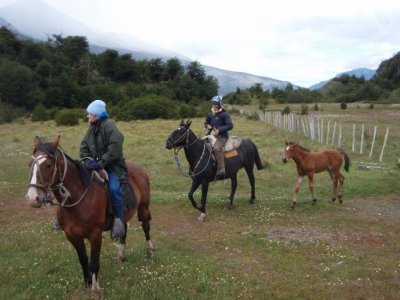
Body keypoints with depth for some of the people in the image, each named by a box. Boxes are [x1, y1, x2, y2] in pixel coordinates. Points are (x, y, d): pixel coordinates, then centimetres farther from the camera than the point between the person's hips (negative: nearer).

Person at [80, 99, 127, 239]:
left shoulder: (109, 126, -14)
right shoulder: (92, 128, 11)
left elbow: (114, 151, -21)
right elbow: (84, 146, 11)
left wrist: (100, 164, -24)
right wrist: (88, 159, -8)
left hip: (112, 165, -8)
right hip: (95, 164, 8)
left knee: (113, 188, -30)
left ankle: (119, 220, -19)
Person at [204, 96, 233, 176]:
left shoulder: (224, 114, -9)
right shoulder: (210, 113, 10)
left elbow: (230, 125, -13)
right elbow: (206, 123, 24)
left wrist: (219, 130, -20)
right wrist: (207, 126, -1)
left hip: (222, 136, -8)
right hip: (212, 134, 8)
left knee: (217, 147, -34)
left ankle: (221, 169, -34)